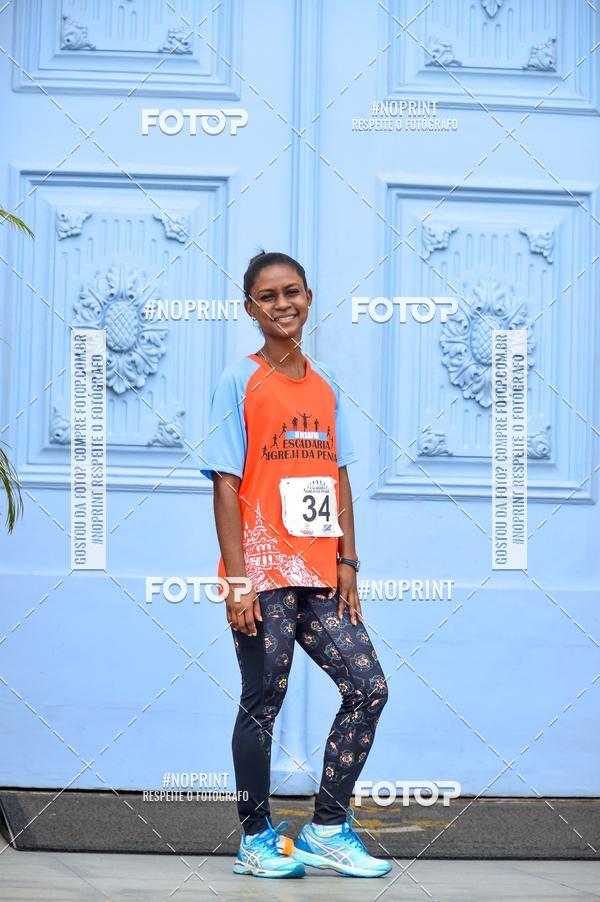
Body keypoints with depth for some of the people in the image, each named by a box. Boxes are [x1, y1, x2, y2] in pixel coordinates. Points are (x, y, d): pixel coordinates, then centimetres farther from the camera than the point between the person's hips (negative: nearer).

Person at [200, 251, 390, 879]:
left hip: (319, 578, 5)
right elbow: (226, 484, -7)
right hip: (264, 578, -5)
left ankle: (327, 831, 8)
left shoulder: (326, 386, 13)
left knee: (368, 687, -1)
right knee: (263, 702, -1)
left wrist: (347, 565, 5)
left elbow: (339, 480, 14)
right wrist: (238, 580, -13)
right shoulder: (240, 382, -3)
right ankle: (256, 839, 12)